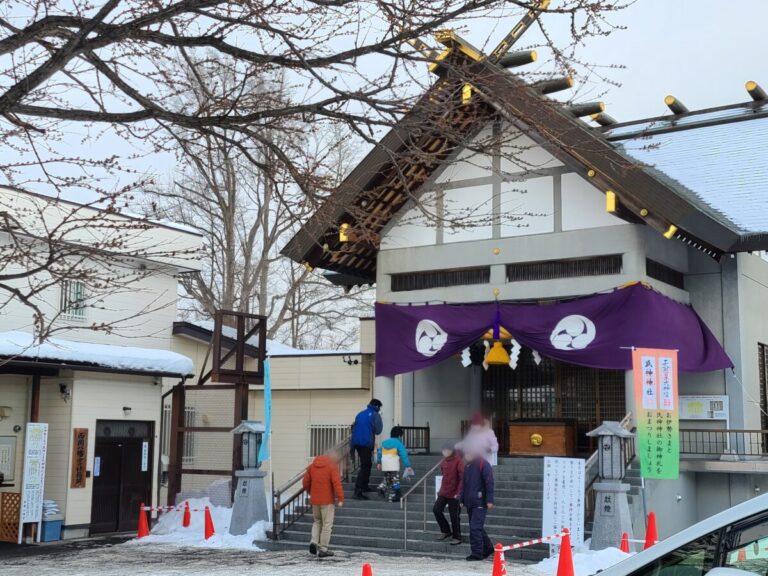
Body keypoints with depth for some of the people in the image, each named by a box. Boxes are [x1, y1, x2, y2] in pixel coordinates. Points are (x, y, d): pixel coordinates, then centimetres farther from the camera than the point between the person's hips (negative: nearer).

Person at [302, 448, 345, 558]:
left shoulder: (312, 466, 8)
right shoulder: (332, 466, -9)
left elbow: (305, 483, 11)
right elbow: (337, 483, -18)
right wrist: (340, 499, -16)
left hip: (314, 500, 5)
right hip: (327, 501, -5)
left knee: (317, 521, 21)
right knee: (327, 524, 3)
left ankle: (314, 541, 2)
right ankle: (323, 549, 3)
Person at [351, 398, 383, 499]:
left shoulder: (360, 414, 17)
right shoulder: (375, 415, -4)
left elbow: (354, 429, 17)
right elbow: (378, 430, -7)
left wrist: (352, 445, 20)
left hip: (356, 442, 8)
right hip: (366, 443, -8)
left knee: (366, 464, 23)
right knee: (365, 466, -7)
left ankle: (364, 486, 29)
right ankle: (358, 491, -15)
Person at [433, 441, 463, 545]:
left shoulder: (458, 461, -15)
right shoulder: (444, 460, 9)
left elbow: (462, 478, -18)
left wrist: (459, 492, -21)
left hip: (454, 494, -8)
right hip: (444, 492, 8)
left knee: (454, 516, 0)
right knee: (436, 509, 4)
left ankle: (457, 537, 14)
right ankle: (446, 531, 20)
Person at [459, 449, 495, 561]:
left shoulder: (483, 464, -9)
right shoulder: (467, 466, 15)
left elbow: (489, 483, -12)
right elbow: (463, 484, 21)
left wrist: (489, 500, -16)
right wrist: (461, 500, 17)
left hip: (480, 502, -8)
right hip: (469, 502, 8)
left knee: (475, 527, -12)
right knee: (478, 528, 14)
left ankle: (477, 553, -6)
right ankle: (488, 548, 29)